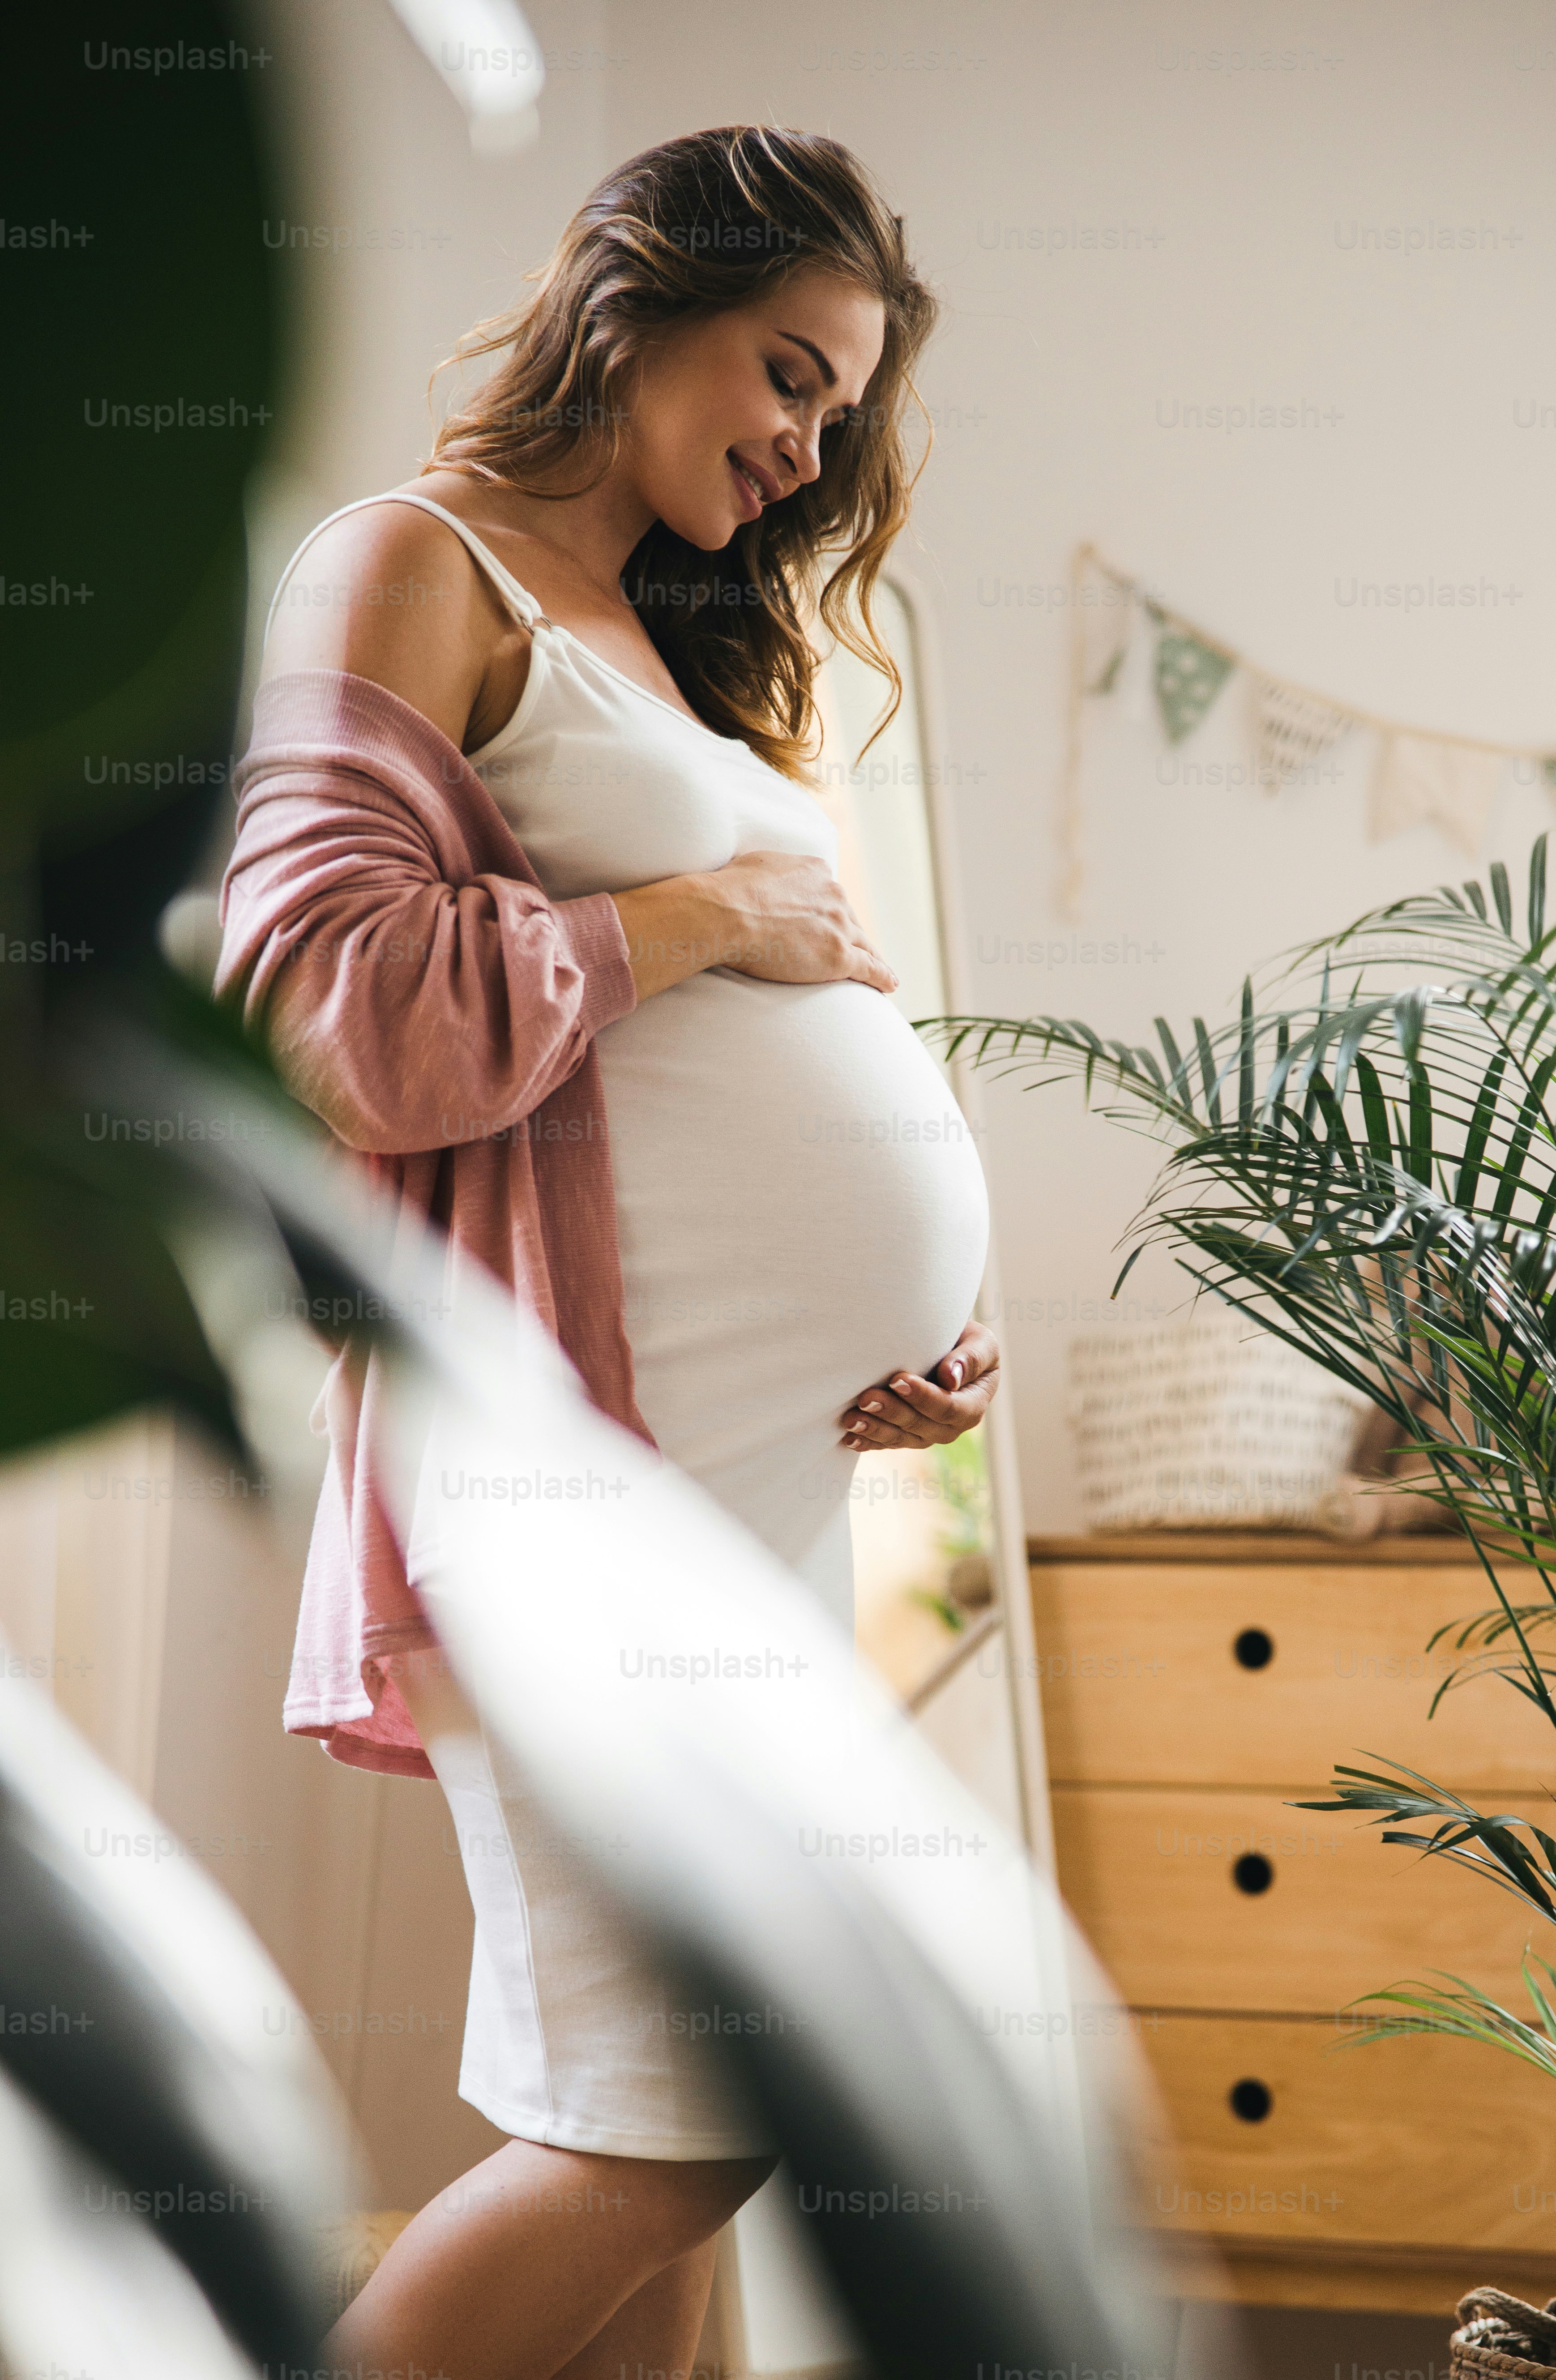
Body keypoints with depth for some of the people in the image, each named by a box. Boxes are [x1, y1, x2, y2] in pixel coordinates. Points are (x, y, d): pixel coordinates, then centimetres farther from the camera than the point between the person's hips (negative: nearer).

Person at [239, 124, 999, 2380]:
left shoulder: (663, 646, 23)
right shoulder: (415, 568, -3)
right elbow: (338, 1026, -18)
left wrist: (922, 1329, 7)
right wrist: (709, 913, -8)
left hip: (781, 1454, 8)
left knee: (677, 2119, 11)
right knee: (676, 2126, -5)